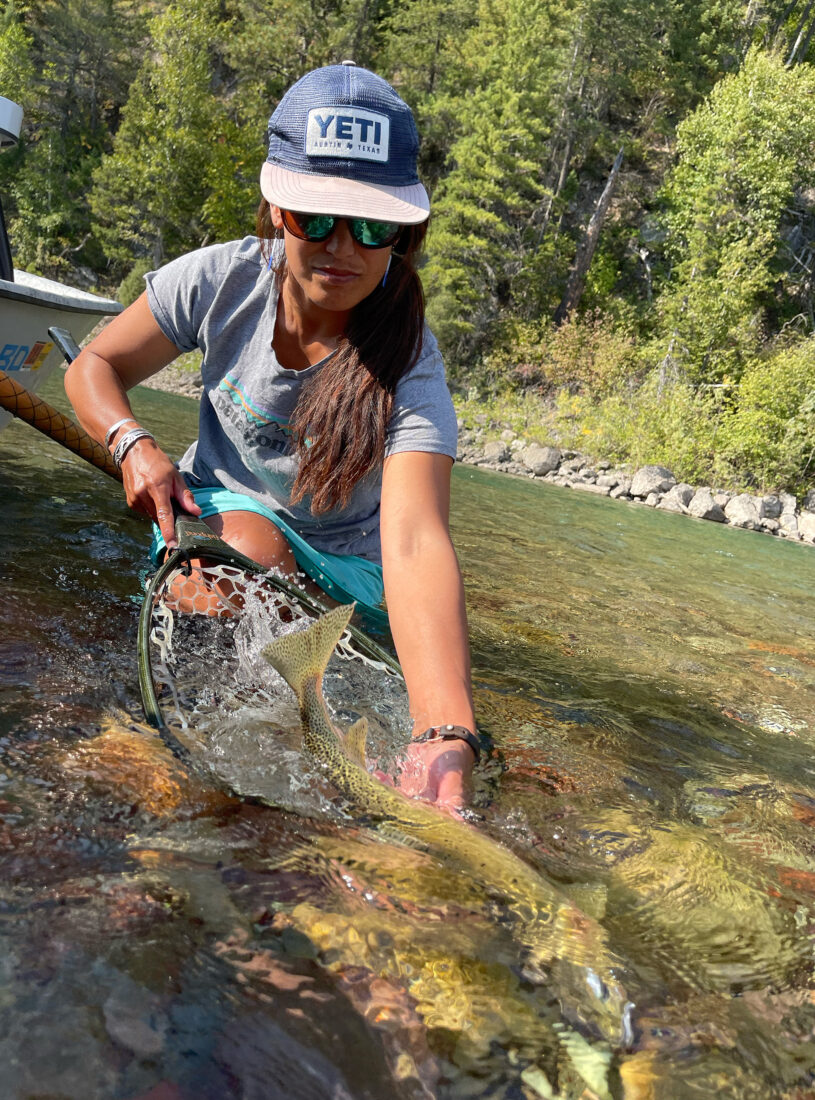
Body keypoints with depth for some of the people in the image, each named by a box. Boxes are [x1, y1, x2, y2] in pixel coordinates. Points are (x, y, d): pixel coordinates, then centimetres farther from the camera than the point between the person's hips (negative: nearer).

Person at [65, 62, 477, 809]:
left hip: (342, 553, 1)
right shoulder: (223, 280, -20)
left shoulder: (406, 366, -29)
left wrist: (446, 736, -59)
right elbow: (94, 368, -4)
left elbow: (415, 540, -45)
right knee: (250, 555, -33)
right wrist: (134, 443, -27)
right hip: (220, 501, -1)